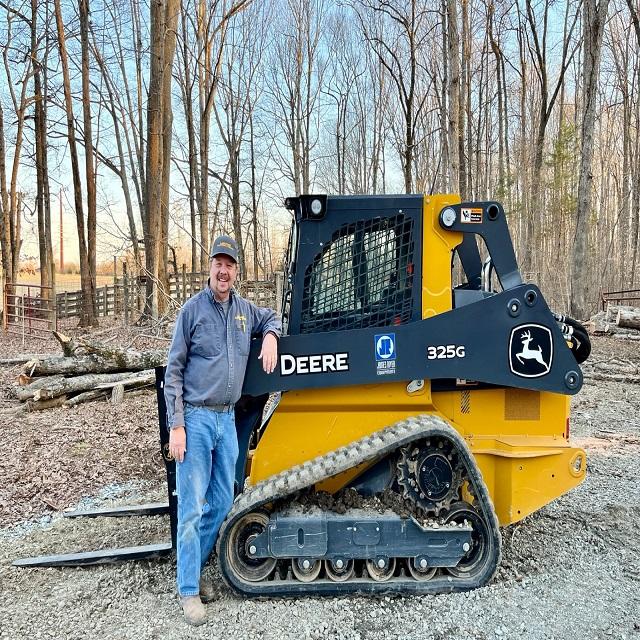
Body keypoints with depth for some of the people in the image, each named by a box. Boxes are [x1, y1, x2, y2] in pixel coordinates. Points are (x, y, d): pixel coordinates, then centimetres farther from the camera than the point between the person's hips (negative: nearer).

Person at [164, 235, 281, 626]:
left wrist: (271, 336, 5)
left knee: (222, 502, 12)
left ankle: (194, 568, 31)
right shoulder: (193, 309, -5)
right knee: (193, 507, -1)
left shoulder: (244, 309, 9)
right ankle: (189, 590, 13)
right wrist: (176, 425, -10)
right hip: (196, 418, -5)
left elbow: (271, 317, 30)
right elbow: (174, 371, -5)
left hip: (227, 418, 6)